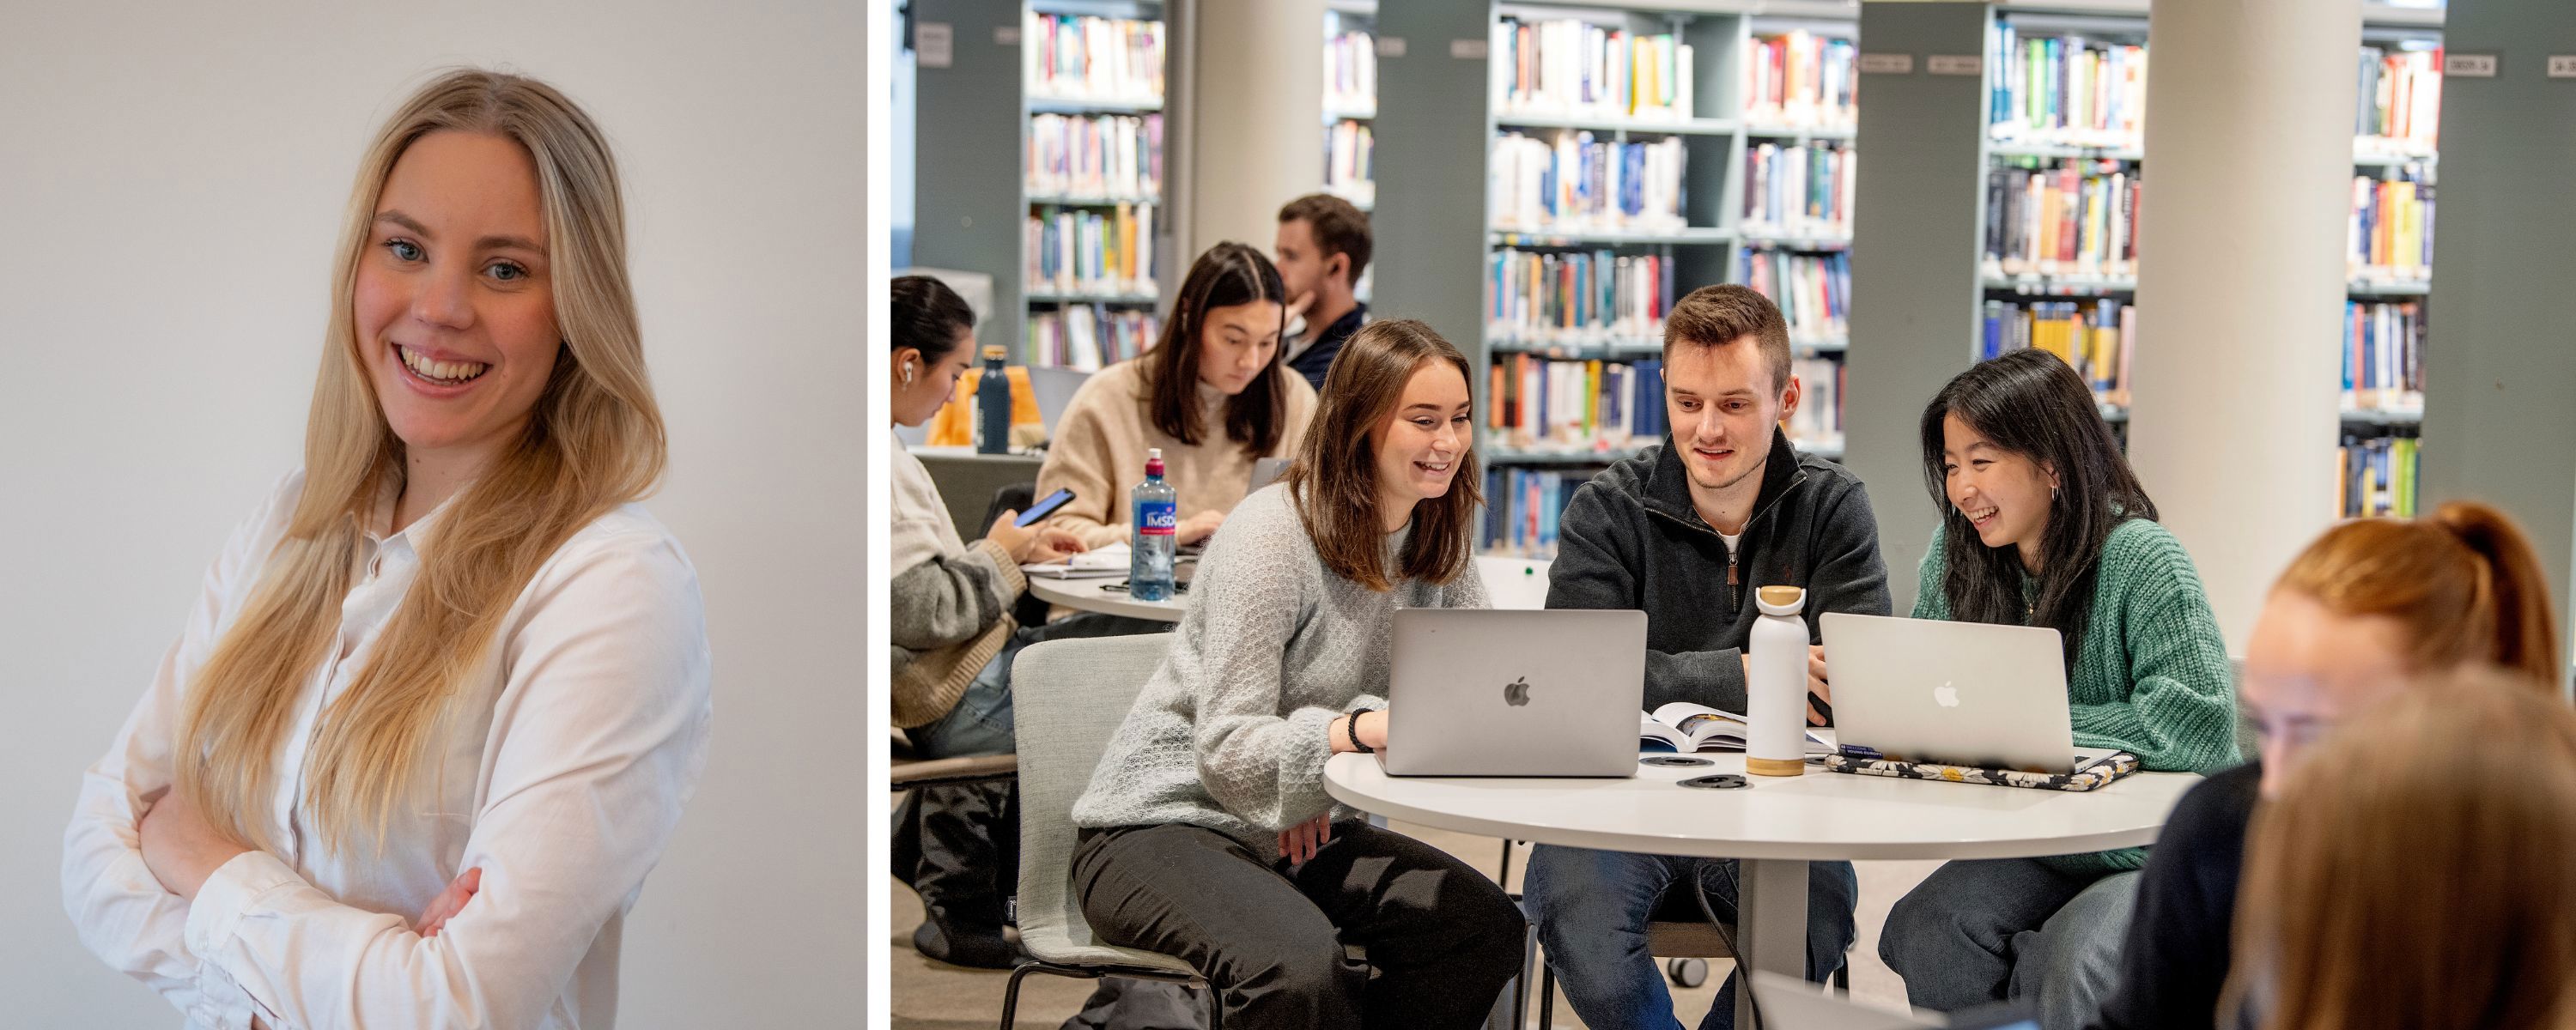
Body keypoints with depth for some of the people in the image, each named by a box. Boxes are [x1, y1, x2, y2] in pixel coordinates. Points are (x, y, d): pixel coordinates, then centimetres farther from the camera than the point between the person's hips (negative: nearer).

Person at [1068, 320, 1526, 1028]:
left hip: (1302, 831, 7)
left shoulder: (1435, 544, 6)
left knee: (1486, 924, -18)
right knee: (1297, 960, -36)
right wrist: (1361, 729, -40)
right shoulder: (1273, 533, -18)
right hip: (1165, 825, -7)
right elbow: (1227, 751, -23)